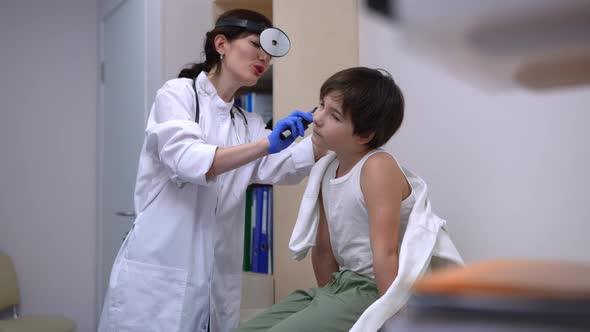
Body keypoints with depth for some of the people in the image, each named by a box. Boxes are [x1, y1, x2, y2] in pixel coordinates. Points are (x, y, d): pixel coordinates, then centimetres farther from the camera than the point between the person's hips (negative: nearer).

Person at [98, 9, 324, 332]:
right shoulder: (177, 93, -2)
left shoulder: (249, 124, 15)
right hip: (157, 274, -5)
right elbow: (187, 161, -19)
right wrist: (266, 144, -29)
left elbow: (279, 166, -3)